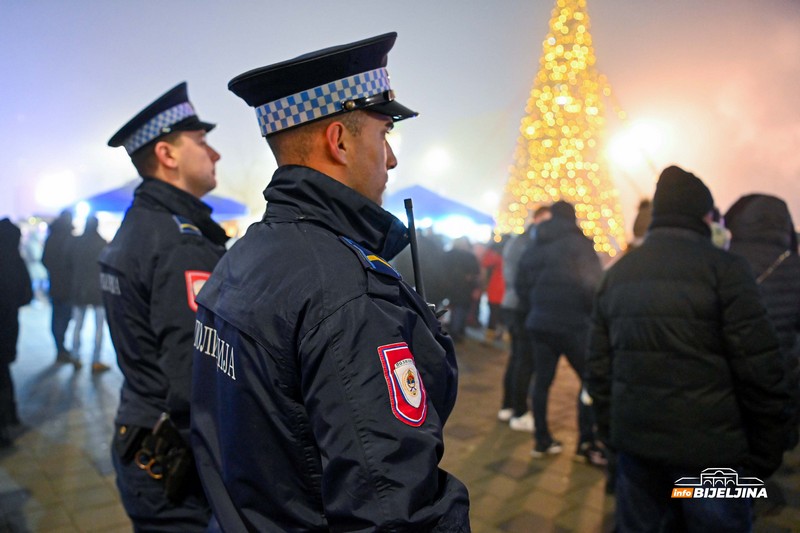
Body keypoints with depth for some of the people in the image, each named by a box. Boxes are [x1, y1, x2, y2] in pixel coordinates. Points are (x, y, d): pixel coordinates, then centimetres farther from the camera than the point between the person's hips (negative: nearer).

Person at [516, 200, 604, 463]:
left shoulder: (533, 246, 12)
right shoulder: (579, 242, -7)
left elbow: (521, 283, 15)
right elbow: (592, 283, -15)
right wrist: (594, 313, -2)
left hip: (539, 323, 6)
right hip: (572, 324, -6)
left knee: (542, 380, 11)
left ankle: (542, 440, 17)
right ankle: (586, 444, 6)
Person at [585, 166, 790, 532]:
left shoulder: (617, 274, 8)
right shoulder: (723, 268, -8)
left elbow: (598, 366, 7)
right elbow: (759, 371, -12)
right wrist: (765, 454, -1)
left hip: (635, 443, 5)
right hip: (709, 449, -5)